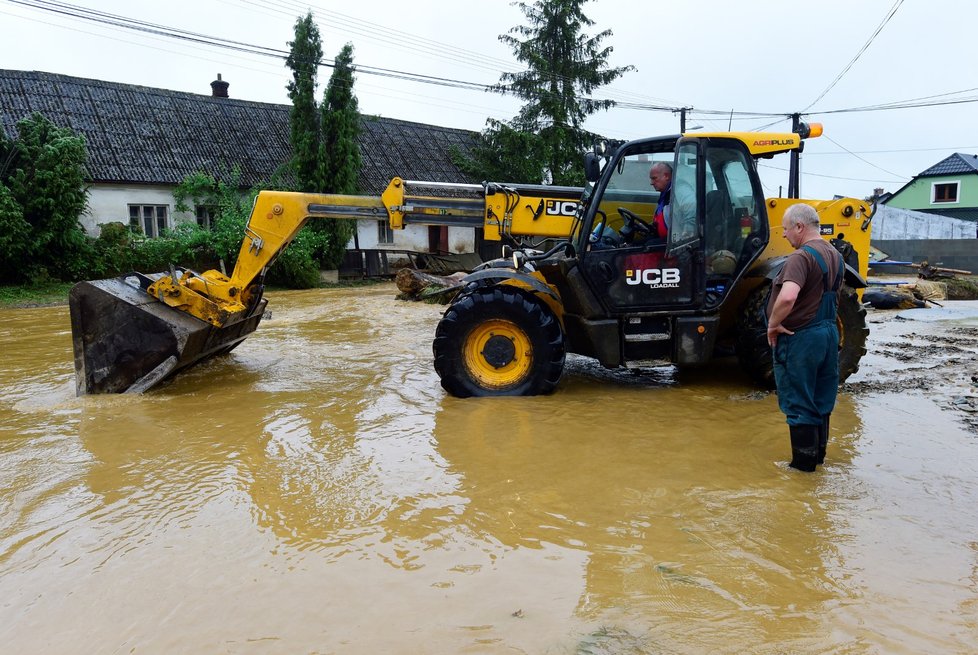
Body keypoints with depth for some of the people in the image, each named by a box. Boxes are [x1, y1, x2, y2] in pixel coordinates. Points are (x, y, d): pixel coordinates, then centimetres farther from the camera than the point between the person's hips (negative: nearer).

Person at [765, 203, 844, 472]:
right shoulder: (835, 256, 10)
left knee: (798, 403, 3)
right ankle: (819, 452, 32)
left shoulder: (801, 257, -21)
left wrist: (773, 324, -22)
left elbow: (787, 297, -37)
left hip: (800, 338, -9)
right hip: (829, 333, 9)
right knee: (821, 400, 19)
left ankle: (803, 463, 13)